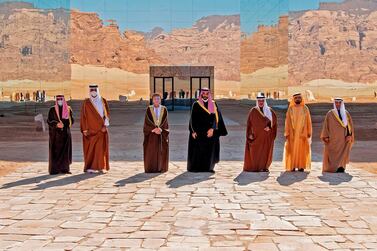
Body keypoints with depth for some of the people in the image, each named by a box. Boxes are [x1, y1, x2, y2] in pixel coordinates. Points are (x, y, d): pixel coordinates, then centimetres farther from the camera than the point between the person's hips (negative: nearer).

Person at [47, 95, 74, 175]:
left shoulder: (68, 109, 8)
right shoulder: (52, 110, 2)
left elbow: (71, 120, 7)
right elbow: (49, 120, -3)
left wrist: (63, 124, -11)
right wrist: (56, 124, -20)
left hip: (65, 133, 3)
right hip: (55, 133, -2)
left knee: (65, 150, 0)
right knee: (55, 151, -5)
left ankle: (65, 168, 5)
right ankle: (54, 169, -4)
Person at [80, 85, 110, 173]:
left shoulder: (103, 101, 8)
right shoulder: (86, 102, 2)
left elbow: (107, 114, 7)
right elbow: (84, 116, 0)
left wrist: (105, 125, -7)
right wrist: (85, 129, -7)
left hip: (101, 129, 2)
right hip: (90, 129, -2)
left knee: (101, 148, 0)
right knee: (90, 148, -1)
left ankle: (102, 167, 3)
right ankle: (89, 167, 4)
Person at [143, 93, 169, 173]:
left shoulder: (164, 109, 4)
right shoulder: (149, 109, 0)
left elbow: (165, 122, -1)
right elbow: (147, 122, -5)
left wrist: (160, 129, -17)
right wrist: (154, 129, -17)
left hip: (162, 133, 1)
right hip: (151, 134, -1)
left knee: (161, 151, 1)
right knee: (151, 151, -2)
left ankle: (161, 168, 8)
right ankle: (151, 168, 2)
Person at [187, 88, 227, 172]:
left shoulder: (213, 104, 8)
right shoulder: (196, 105, 4)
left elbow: (215, 117, -1)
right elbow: (193, 119, 2)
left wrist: (212, 129, -15)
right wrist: (193, 131, -8)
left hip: (210, 131, 2)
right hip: (198, 131, -2)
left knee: (210, 150, 2)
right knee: (197, 150, -3)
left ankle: (209, 167, 10)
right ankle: (195, 167, 4)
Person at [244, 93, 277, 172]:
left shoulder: (269, 110, 8)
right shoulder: (253, 111, 2)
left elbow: (274, 119, 8)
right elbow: (249, 123, 0)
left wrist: (269, 126, -9)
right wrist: (250, 134, -9)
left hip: (266, 136, 2)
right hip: (256, 135, -2)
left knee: (265, 151, 2)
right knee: (255, 151, -5)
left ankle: (264, 167, 10)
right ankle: (254, 167, 1)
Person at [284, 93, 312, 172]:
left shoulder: (305, 108, 5)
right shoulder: (290, 109, 5)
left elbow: (308, 121, 5)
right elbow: (287, 121, 4)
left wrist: (309, 132, -1)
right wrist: (287, 133, -3)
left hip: (302, 132, 0)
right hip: (292, 133, 0)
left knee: (302, 149, 0)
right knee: (292, 149, -2)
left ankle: (301, 166, 4)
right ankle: (292, 166, 2)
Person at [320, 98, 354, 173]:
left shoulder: (346, 113, 9)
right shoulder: (330, 113, 4)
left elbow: (350, 125, 5)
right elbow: (326, 125, 1)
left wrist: (349, 135, -7)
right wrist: (326, 136, -7)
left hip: (343, 138, 2)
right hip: (333, 138, -2)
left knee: (342, 153, -4)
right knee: (332, 154, -3)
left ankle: (340, 167, -2)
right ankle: (331, 167, 2)